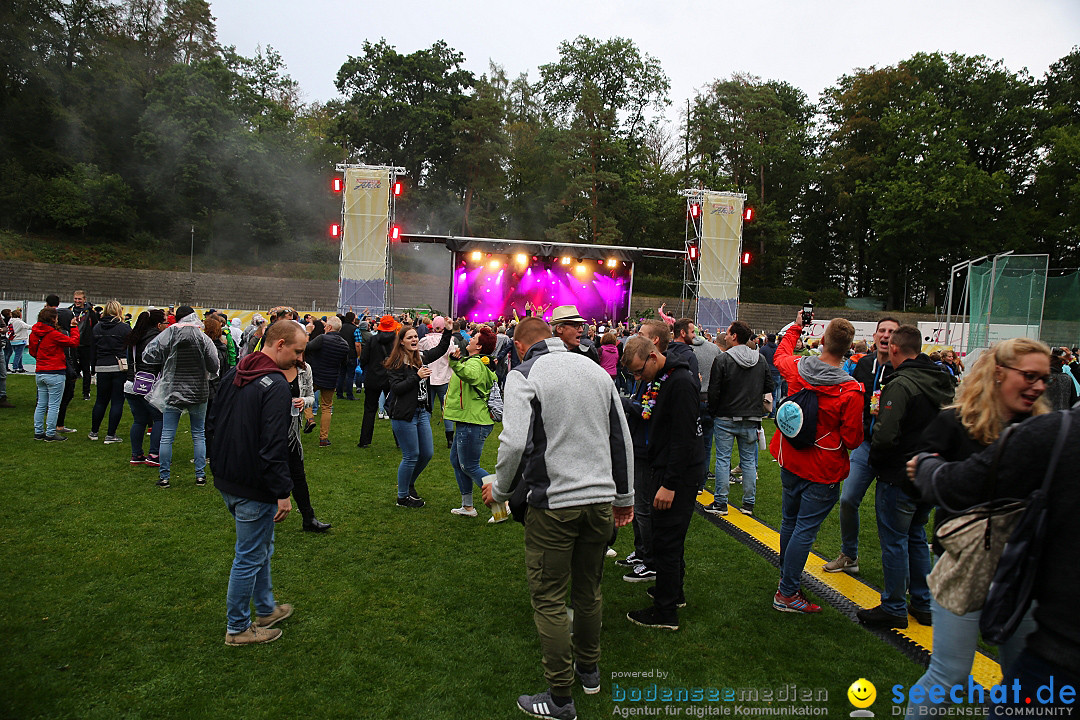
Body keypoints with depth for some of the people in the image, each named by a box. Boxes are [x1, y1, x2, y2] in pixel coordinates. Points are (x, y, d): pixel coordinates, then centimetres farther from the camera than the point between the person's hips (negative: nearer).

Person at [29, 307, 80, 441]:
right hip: (55, 373, -8)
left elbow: (32, 351, 17)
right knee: (53, 405, -1)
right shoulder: (54, 334, -16)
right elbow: (74, 342, -13)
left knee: (41, 404, 15)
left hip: (39, 373, 8)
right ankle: (50, 434, 3)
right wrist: (74, 327, -2)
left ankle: (38, 432, 20)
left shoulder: (34, 333, 6)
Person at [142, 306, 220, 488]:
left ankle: (164, 477, 11)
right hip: (198, 392, 1)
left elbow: (149, 356, -8)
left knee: (167, 436, 7)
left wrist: (160, 370, 10)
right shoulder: (203, 338, -7)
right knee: (199, 435, 11)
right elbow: (214, 366, -7)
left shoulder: (168, 335, -7)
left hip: (173, 391, 0)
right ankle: (200, 475, 13)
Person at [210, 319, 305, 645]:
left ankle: (266, 609, 38)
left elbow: (214, 422, 16)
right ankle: (237, 628, 21)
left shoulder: (232, 375, 8)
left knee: (261, 548, 23)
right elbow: (274, 446, -26)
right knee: (250, 557, 6)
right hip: (254, 488, -10)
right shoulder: (275, 386, -22)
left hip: (227, 481, 10)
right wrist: (283, 492, -20)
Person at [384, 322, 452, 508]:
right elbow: (396, 388, -20)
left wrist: (447, 330, 12)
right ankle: (403, 497, 16)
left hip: (422, 412, 7)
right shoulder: (395, 363, -11)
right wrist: (417, 376, -22)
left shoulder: (421, 357, 9)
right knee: (411, 456, -1)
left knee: (427, 454, 12)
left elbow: (441, 349, 23)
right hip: (404, 415, -7)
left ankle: (409, 484, 35)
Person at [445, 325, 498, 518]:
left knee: (469, 466, -4)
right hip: (469, 421, 11)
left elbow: (469, 374, -45)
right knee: (456, 460, 19)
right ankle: (467, 507, 27)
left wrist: (455, 362, -59)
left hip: (472, 424, -11)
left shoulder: (475, 363, -18)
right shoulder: (483, 363, 15)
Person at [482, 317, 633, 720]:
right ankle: (589, 670, 38)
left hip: (553, 504, -6)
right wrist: (624, 496, 22)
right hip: (601, 500, 6)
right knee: (589, 590, 21)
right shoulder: (597, 370, 9)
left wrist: (500, 491, -2)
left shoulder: (524, 374, -7)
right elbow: (621, 438, 13)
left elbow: (515, 442, -19)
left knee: (549, 599, 6)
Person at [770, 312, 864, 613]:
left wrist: (796, 327, 31)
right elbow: (852, 440, -13)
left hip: (790, 463, 5)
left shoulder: (796, 368, -8)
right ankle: (787, 593, 8)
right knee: (805, 531, 1)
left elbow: (781, 354, 18)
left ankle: (787, 578, 37)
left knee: (790, 523, 20)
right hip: (823, 473, -5)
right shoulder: (850, 391, -21)